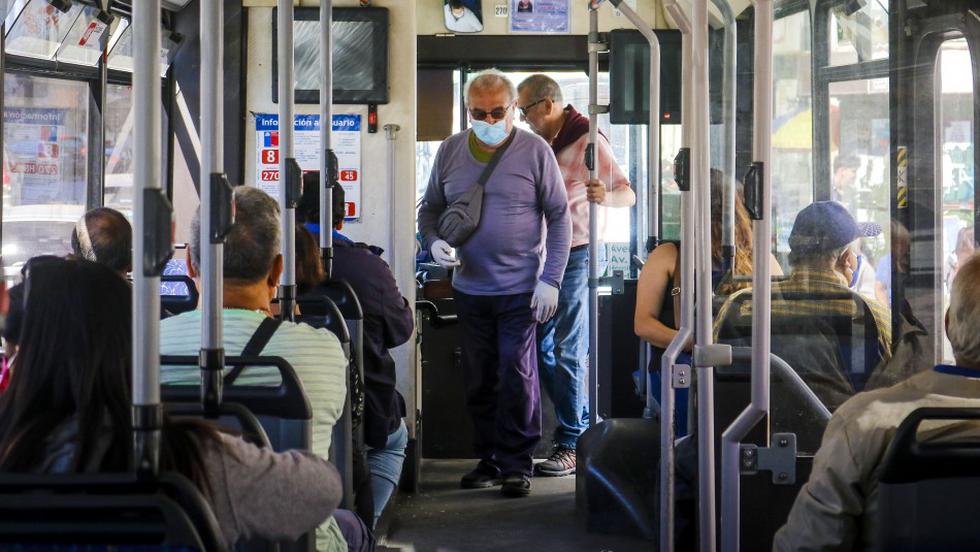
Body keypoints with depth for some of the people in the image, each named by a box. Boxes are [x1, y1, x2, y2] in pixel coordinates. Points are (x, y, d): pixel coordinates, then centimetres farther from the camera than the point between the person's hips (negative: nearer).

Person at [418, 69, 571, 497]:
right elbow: (430, 208, 15)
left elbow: (559, 217, -2)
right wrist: (434, 241, -7)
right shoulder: (450, 151, 6)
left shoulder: (534, 151, -5)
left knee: (517, 378, -4)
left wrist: (550, 280, -9)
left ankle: (516, 465, 5)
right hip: (469, 287, 4)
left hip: (521, 288, -4)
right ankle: (489, 459, 22)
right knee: (479, 381, 10)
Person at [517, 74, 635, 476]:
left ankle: (571, 446, -4)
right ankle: (585, 430, 19)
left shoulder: (588, 142, -11)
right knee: (543, 348, 10)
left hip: (575, 257, -9)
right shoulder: (539, 144, 15)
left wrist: (606, 197, -38)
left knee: (568, 353, -8)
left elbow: (628, 194, -18)